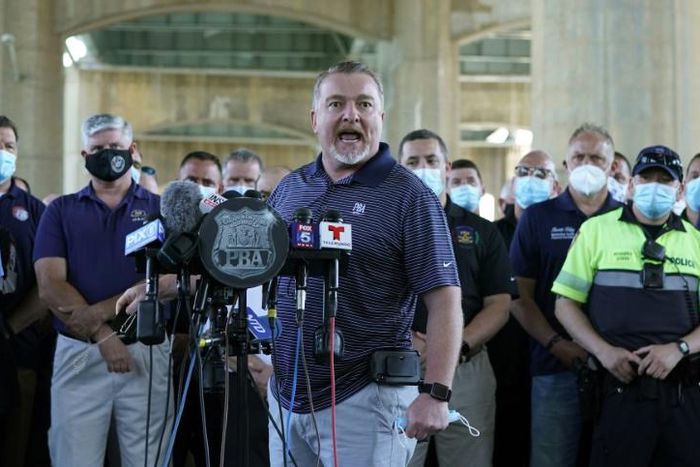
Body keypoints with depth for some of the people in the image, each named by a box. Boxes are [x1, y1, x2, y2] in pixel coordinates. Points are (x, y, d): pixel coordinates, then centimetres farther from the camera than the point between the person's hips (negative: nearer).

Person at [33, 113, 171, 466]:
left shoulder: (161, 209, 8)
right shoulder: (61, 211, 10)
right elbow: (50, 286, -2)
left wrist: (98, 311, -14)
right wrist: (102, 334, -14)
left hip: (147, 353, 0)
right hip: (78, 354, 0)